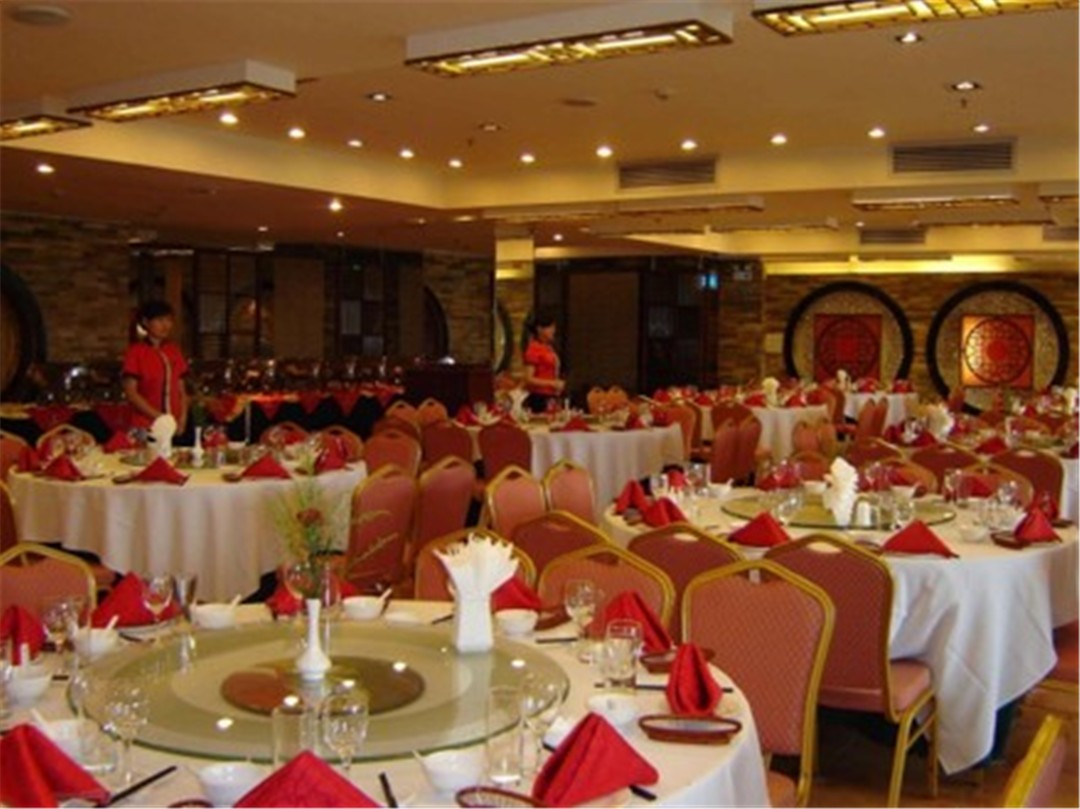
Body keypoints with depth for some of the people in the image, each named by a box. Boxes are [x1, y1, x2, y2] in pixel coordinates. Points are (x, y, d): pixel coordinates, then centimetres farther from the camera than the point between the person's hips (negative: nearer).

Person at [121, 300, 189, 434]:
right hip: (145, 427, -4)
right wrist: (158, 417, -12)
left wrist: (183, 418, -2)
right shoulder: (135, 352, -3)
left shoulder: (174, 350, 10)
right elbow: (131, 393, -7)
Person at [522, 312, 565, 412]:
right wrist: (552, 383, -15)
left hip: (550, 397, 7)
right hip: (539, 398, -7)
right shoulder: (533, 349, -9)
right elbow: (529, 379, -13)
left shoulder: (549, 348, 13)